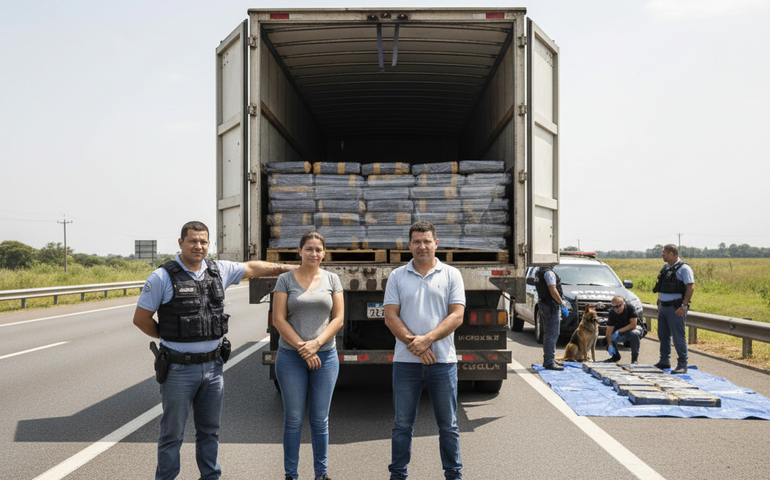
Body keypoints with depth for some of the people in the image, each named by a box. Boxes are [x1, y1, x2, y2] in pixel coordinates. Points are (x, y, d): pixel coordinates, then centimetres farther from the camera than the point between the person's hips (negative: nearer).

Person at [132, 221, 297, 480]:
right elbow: (141, 318, -5)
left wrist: (290, 268, 22)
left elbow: (252, 268, 18)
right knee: (172, 434, 5)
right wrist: (169, 337, 5)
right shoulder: (162, 278, -10)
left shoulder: (219, 270, 4)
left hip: (213, 365, 5)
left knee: (210, 430, 16)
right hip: (179, 369, -4)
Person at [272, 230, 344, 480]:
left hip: (325, 356, 2)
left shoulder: (332, 279, 6)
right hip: (291, 357, -1)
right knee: (293, 419, 3)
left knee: (320, 420, 7)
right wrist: (302, 348, -11)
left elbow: (338, 318, 2)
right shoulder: (286, 279, 1)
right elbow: (278, 319, -4)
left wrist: (316, 342, -11)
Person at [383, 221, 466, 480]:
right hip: (405, 361, 1)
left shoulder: (451, 275, 4)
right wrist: (414, 344, -13)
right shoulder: (397, 276, 7)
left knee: (448, 425, 8)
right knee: (402, 424, 8)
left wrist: (427, 339, -15)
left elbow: (457, 316, -4)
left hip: (443, 361, 0)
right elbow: (390, 316, 0)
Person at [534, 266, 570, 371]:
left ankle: (547, 359, 25)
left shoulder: (539, 272, 14)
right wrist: (562, 305, -15)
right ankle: (549, 362, -10)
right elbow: (553, 291, -21)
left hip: (543, 303, 10)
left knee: (548, 333, 17)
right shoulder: (548, 272, -17)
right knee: (552, 334, -9)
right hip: (551, 306, -10)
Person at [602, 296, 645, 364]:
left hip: (636, 328, -4)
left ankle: (635, 358, -20)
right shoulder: (612, 313, -16)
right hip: (621, 331, 4)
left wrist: (619, 331, -29)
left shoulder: (630, 308, -25)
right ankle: (616, 356, 11)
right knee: (609, 338, -20)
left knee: (634, 333, -39)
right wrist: (610, 345, -30)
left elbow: (633, 324, -28)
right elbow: (609, 330, -18)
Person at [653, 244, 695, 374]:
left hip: (675, 308, -8)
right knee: (663, 335, 13)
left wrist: (684, 305, -21)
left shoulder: (684, 268, -10)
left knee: (678, 337, -7)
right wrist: (659, 302, 18)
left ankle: (682, 365, -1)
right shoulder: (665, 267, 14)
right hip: (662, 307, 8)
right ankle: (664, 362, 23)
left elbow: (691, 287, -16)